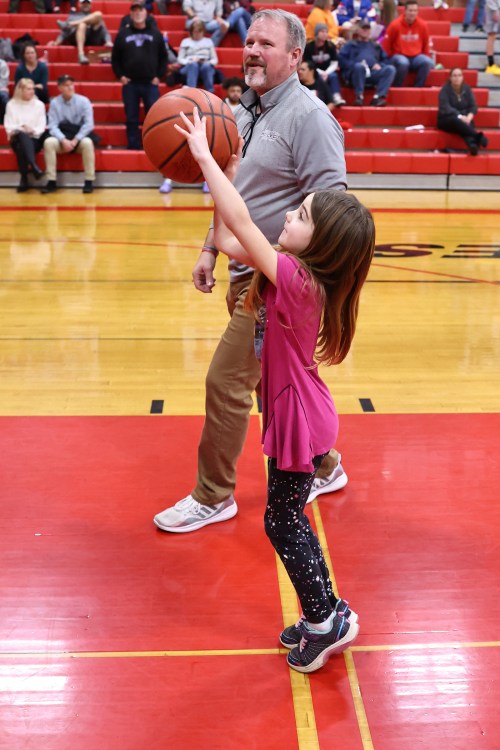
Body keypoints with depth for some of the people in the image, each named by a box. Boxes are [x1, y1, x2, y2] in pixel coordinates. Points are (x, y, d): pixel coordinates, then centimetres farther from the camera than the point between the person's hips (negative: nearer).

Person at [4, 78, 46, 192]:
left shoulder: (39, 104, 12)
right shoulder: (11, 105, 11)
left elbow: (42, 127, 4)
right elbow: (8, 126, 2)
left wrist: (33, 131, -17)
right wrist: (21, 128, -16)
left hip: (34, 139, 0)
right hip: (17, 139, 0)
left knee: (22, 146, -36)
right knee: (22, 136, -39)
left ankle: (24, 179, -42)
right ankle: (34, 166, -51)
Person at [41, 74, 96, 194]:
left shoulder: (83, 101, -3)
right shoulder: (54, 103, 0)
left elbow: (89, 124, -9)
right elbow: (53, 126, -6)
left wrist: (75, 140, -18)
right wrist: (63, 140, -23)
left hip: (80, 138, -1)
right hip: (62, 138, 1)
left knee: (87, 143, -35)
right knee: (48, 142, -29)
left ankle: (89, 182, -28)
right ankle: (51, 182, -26)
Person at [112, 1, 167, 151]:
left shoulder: (155, 33, 7)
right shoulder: (123, 33, 7)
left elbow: (163, 57, 9)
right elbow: (115, 58, 10)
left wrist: (159, 76, -1)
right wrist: (120, 76, -1)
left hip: (151, 83, -1)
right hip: (129, 84, 1)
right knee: (131, 118, 4)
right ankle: (134, 148, 11)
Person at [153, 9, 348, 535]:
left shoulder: (308, 116, -15)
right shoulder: (246, 112, 12)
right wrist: (210, 249, 16)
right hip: (245, 275, 9)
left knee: (226, 381, -5)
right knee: (272, 382, 18)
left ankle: (213, 497, 13)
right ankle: (323, 467, 36)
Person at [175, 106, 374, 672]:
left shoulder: (296, 280, -26)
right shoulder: (296, 271, 0)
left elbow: (239, 223, -29)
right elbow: (226, 238, 7)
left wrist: (204, 156, -24)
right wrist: (222, 174, 1)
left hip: (299, 420, -9)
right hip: (292, 414, 9)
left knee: (282, 523, 5)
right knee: (288, 519, 19)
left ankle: (326, 620, 22)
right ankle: (324, 618, 32)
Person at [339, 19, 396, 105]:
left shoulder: (376, 46, 35)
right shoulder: (350, 45, 25)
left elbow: (385, 60, 26)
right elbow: (341, 59, 9)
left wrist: (379, 65, 3)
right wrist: (354, 65, -8)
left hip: (374, 74, 3)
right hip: (355, 72, -3)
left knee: (391, 69, -25)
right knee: (359, 66, -39)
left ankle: (378, 97, -37)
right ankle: (359, 97, -34)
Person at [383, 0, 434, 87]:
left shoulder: (423, 25, -1)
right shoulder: (395, 25, -10)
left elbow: (426, 45, 14)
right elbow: (386, 45, 1)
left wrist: (425, 57, 12)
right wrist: (391, 58, 2)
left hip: (416, 57, 3)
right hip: (398, 55, -3)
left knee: (428, 62, -27)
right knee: (403, 62, -38)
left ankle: (418, 88, -15)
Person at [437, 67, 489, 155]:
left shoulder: (467, 89, 5)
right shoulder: (445, 90, -7)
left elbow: (473, 106, 0)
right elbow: (445, 108, -20)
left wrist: (469, 117, -22)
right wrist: (459, 116, -34)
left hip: (464, 119, 3)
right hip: (446, 120, -3)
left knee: (468, 123, -33)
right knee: (456, 120, -38)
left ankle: (473, 144, -66)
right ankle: (477, 136, -56)